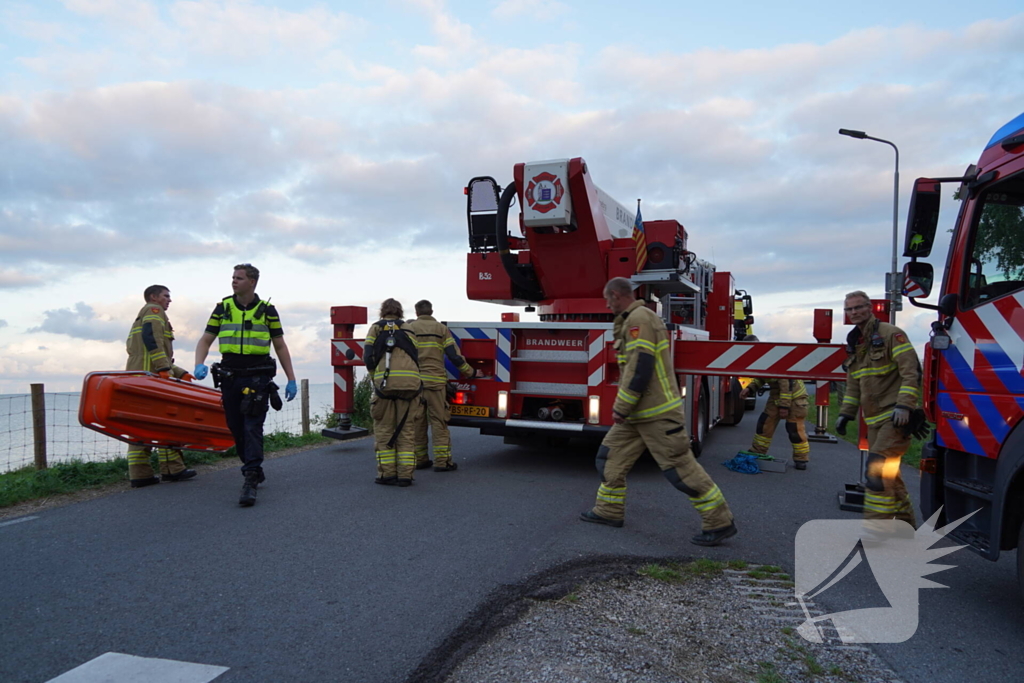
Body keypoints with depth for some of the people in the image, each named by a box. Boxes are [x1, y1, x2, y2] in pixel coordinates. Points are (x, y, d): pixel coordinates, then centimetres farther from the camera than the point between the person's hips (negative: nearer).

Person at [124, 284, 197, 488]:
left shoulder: (140, 319, 32)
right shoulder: (154, 310, 3)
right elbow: (151, 337, -16)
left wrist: (180, 373, 24)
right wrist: (164, 368, -21)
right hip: (150, 375, -10)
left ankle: (139, 473, 5)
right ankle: (172, 469, -7)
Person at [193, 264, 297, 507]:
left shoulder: (267, 310, 1)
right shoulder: (222, 308, 7)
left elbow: (280, 347, 5)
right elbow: (205, 340, 8)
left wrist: (291, 380, 2)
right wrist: (199, 365, -13)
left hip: (258, 377, -3)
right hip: (229, 376, 4)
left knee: (253, 427, -12)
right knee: (236, 429, 9)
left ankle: (250, 482, -14)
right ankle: (256, 472, 27)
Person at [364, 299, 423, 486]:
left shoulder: (376, 328, 14)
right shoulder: (408, 328, 19)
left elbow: (368, 357, 4)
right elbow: (415, 356, 11)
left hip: (385, 382, -1)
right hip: (410, 382, 1)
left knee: (384, 430, 7)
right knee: (406, 430, 6)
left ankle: (387, 474, 6)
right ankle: (405, 475, 4)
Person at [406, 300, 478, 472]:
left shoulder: (409, 328, 8)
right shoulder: (441, 329, 6)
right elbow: (454, 356, 1)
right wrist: (470, 372, 11)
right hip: (435, 381, -1)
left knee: (417, 422, 9)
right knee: (438, 421, 0)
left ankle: (419, 459, 15)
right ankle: (442, 461, -3)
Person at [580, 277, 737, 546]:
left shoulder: (639, 318, -16)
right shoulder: (632, 319, 17)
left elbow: (640, 368, -24)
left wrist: (621, 408, -18)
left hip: (658, 414, -10)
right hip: (638, 413, 10)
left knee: (680, 466, -6)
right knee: (611, 455, 12)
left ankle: (719, 522, 3)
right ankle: (610, 511, 22)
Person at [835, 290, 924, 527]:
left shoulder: (891, 334, -9)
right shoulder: (854, 343, 16)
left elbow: (911, 372, -16)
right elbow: (853, 385, 21)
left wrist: (904, 405, -25)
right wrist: (845, 413, 15)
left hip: (895, 418, -9)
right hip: (875, 420, 9)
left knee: (878, 469, -15)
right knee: (888, 473, 14)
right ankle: (906, 524, 27)